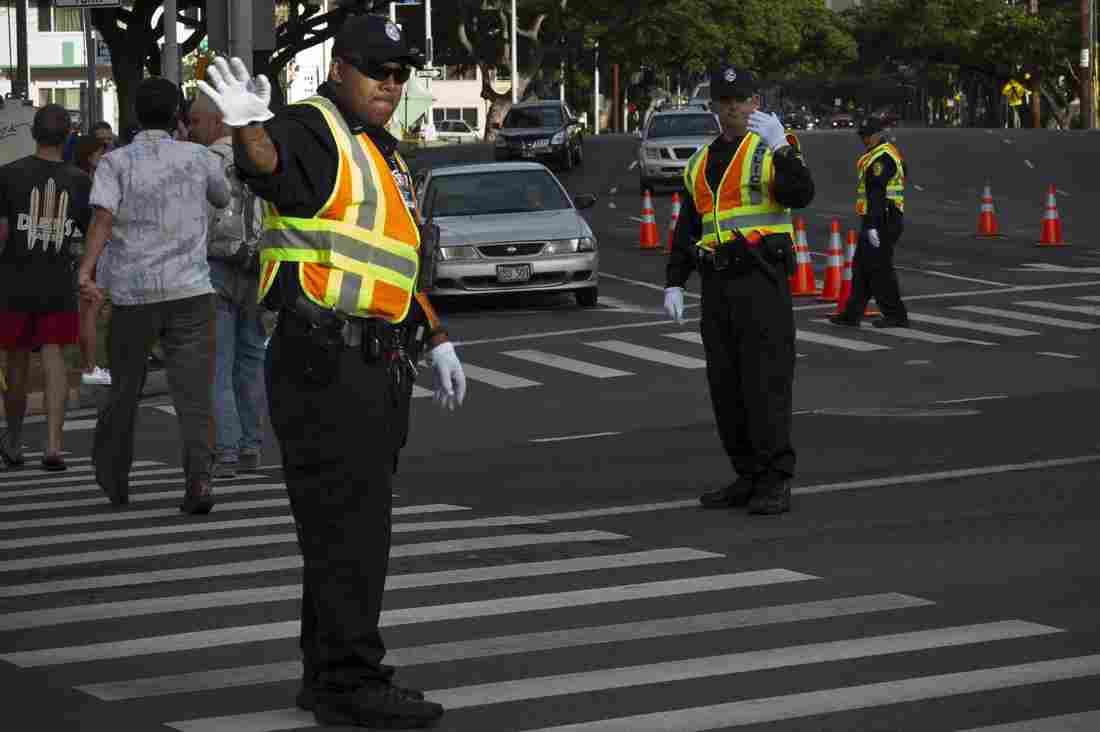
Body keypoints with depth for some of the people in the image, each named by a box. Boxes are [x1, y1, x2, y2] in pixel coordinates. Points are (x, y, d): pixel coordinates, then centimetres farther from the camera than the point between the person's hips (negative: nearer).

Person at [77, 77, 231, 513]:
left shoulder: (116, 162, 0)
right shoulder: (198, 157, 5)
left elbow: (103, 215, -16)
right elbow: (223, 200, 25)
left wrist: (86, 269, -24)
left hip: (132, 292, 0)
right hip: (190, 292, 0)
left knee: (126, 388, 16)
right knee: (193, 391, -3)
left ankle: (113, 478, 29)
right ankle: (198, 477, -22)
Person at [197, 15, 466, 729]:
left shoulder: (386, 155, 21)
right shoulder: (314, 131, -8)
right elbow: (270, 162, -33)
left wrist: (437, 341, 25)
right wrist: (250, 126, -55)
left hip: (381, 366, 10)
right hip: (326, 364, -10)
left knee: (360, 524, 13)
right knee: (347, 523, -10)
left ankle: (329, 673, 22)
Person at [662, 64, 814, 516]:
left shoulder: (770, 149, -2)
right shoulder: (701, 163, 18)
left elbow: (800, 195, -20)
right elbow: (686, 229, 21)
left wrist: (781, 147, -32)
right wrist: (674, 283, 13)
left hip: (761, 279, -7)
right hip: (717, 285, 7)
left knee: (765, 380, -9)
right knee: (726, 385, 8)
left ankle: (775, 482, -7)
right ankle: (748, 477, 16)